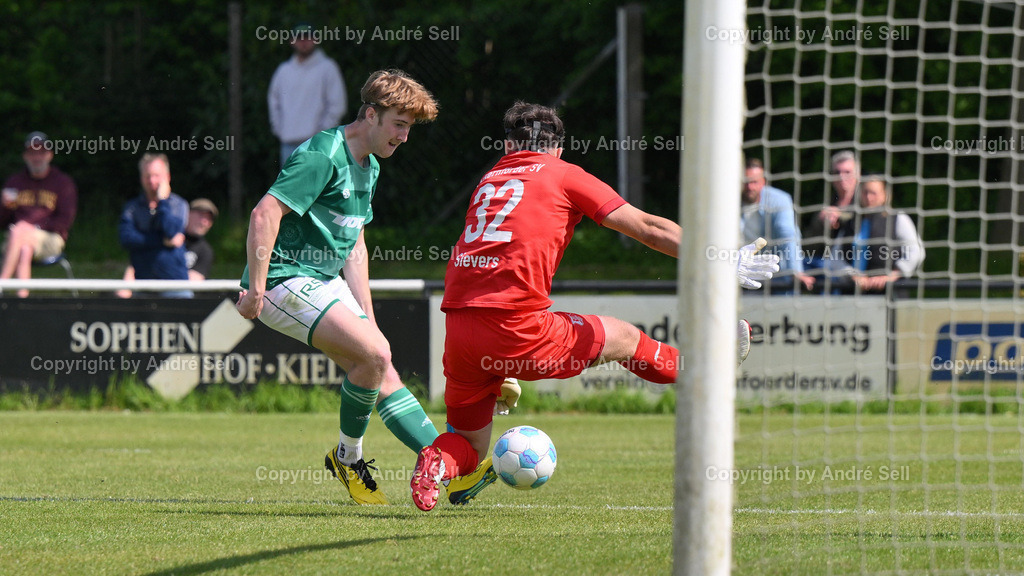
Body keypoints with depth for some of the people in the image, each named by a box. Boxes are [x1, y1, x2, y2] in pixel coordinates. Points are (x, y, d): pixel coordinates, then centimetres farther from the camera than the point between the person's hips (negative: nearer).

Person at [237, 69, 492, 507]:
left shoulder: (368, 167, 14)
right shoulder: (323, 156, -17)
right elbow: (264, 215, -24)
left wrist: (367, 317, 17)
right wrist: (255, 289, -26)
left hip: (326, 281, 10)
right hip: (287, 279, -10)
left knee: (382, 374, 3)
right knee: (374, 353, -21)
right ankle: (347, 456, -2)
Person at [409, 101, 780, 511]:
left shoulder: (488, 180, 23)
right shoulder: (564, 175, 9)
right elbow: (649, 228, 7)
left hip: (456, 328, 5)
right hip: (515, 326, -5)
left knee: (469, 444, 18)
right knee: (623, 338, 18)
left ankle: (437, 462, -13)